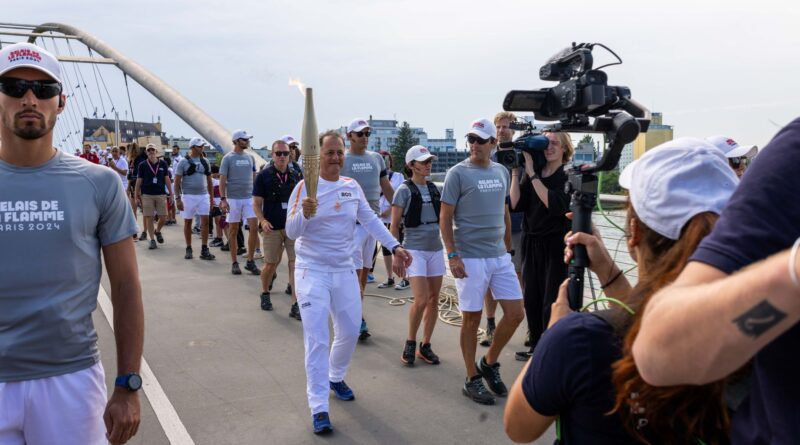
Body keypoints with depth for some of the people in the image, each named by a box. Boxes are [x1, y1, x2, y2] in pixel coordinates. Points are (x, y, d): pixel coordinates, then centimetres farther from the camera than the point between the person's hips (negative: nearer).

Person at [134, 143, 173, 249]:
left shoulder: (163, 164, 5)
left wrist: (171, 193, 6)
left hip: (161, 194, 1)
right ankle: (152, 240, 8)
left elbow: (167, 179, 9)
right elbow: (139, 181, 4)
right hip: (147, 195, -1)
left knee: (163, 218, 1)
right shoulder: (142, 165, 1)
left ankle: (157, 231, 30)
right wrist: (137, 194, 2)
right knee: (149, 218, 0)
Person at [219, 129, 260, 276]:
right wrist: (223, 199, -14)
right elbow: (222, 180, -6)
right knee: (233, 230, 4)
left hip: (249, 198, 4)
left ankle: (250, 261, 3)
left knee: (254, 227, -7)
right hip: (233, 199, -4)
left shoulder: (250, 158, 11)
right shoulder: (228, 158, -3)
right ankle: (234, 263, 13)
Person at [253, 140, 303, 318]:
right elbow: (256, 204, -3)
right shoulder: (263, 176, -1)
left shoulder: (296, 176, 8)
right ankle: (265, 293, 35)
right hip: (272, 228, -2)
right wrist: (262, 220, -18)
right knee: (270, 264, 7)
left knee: (296, 263, -8)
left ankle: (296, 305, -5)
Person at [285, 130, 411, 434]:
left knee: (350, 331, 15)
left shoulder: (352, 186, 4)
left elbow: (370, 220, 11)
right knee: (317, 339, -9)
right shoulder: (305, 187, -11)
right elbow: (291, 232, -15)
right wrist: (304, 214, -35)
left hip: (345, 271, 5)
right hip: (312, 271, -5)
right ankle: (319, 408, -3)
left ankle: (336, 378, 41)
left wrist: (395, 247, 3)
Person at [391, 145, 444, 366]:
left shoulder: (435, 188, 10)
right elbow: (394, 226, -4)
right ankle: (410, 343, 8)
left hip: (436, 249, 6)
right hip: (415, 249, -6)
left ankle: (425, 346, 19)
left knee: (434, 300, 6)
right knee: (421, 300, -13)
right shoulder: (404, 190, -5)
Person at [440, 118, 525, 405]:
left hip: (500, 256, 6)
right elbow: (445, 217, -8)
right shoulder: (458, 173, -7)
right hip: (470, 258, -6)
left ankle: (489, 362, 25)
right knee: (472, 319, 2)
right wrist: (452, 256, -14)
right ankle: (472, 380, 17)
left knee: (515, 313, 4)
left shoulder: (502, 172, 10)